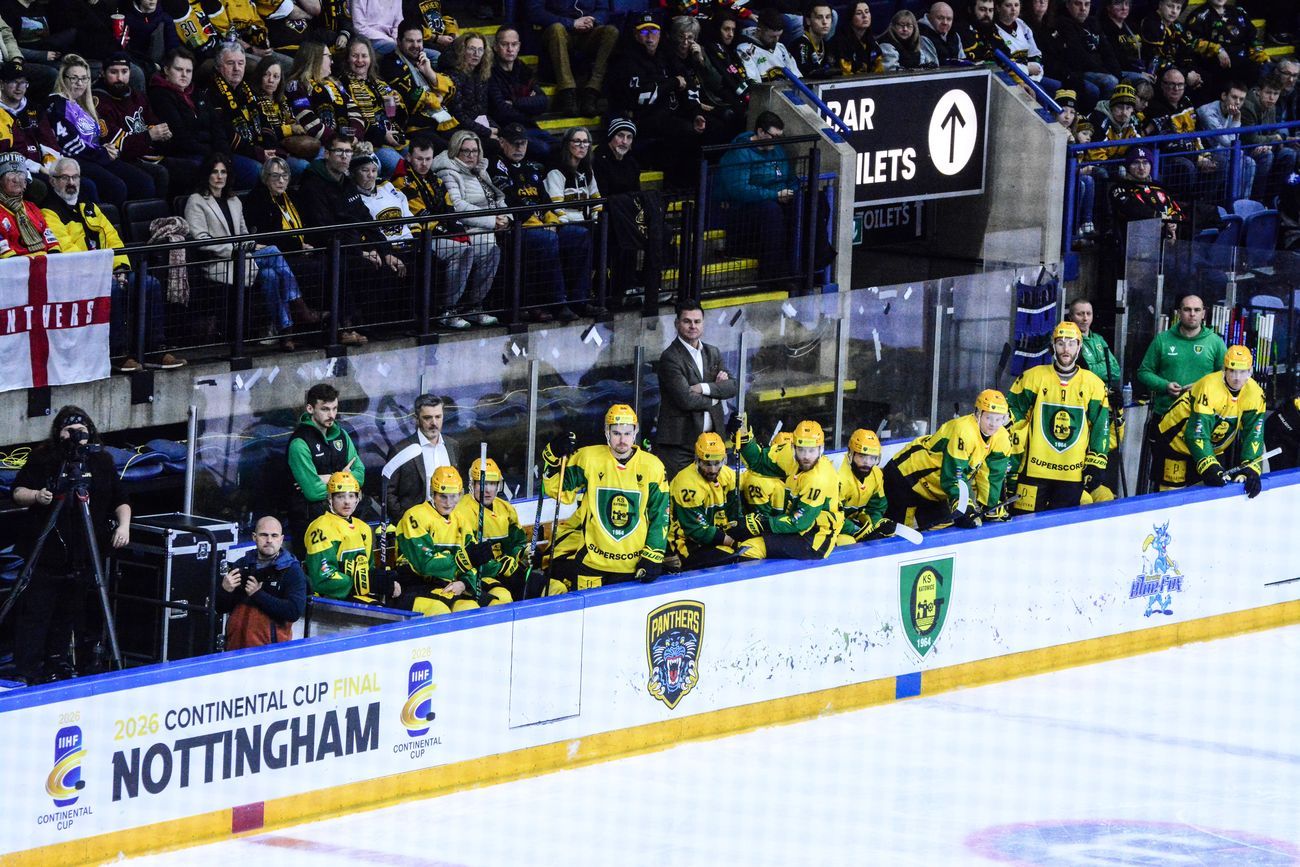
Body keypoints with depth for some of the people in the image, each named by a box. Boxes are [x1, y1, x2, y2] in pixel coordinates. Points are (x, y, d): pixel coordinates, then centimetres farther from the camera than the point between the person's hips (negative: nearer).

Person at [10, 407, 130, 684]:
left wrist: (123, 525, -3)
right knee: (35, 612, -5)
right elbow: (18, 494, 2)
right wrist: (36, 496, -18)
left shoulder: (102, 462, 8)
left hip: (85, 557, 3)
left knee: (69, 613, 6)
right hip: (46, 554, -3)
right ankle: (27, 674, -4)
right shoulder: (41, 460, 0)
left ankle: (57, 663, 17)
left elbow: (121, 501, 13)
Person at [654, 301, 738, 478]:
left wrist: (704, 388, -11)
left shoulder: (712, 353, 16)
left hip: (710, 436, 6)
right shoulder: (670, 357, -8)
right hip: (679, 443, -6)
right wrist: (715, 394, -2)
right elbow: (686, 400, -17)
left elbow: (733, 387, 6)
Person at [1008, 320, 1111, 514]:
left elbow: (1100, 427, 6)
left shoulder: (1093, 384, 4)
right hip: (1035, 468, -1)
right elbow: (1014, 411, 8)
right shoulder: (1034, 377, 2)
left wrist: (1095, 464, 2)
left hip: (1073, 474, 1)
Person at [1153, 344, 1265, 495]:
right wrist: (1210, 467, -45)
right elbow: (1197, 433, -35)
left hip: (1215, 447, 6)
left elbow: (1254, 433, -16)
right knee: (1173, 491, -8)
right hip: (1178, 440, -6)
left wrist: (1250, 469, -31)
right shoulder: (1209, 387, -31)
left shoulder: (1254, 393, -15)